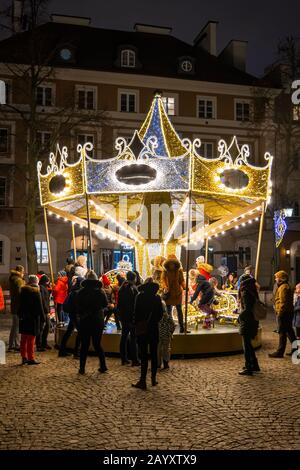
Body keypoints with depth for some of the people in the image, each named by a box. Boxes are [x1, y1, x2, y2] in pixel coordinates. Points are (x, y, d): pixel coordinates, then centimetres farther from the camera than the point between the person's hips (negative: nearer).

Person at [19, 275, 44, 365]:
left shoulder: (23, 290, 5)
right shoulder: (36, 292, -12)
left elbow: (20, 304, 11)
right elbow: (39, 306, -11)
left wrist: (20, 315, 18)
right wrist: (42, 317, -5)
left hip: (24, 318, 6)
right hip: (33, 317, -5)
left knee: (24, 338, 13)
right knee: (31, 339, 0)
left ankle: (24, 357, 18)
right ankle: (30, 358, 3)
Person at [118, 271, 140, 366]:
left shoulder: (121, 289, 6)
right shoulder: (133, 289, -14)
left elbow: (118, 304, 11)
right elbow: (136, 304, -15)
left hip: (123, 316, 7)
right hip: (132, 317, -7)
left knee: (124, 337, 13)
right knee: (133, 338, -1)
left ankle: (124, 359, 18)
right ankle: (134, 360, 1)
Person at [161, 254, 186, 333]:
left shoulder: (179, 270, -3)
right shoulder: (165, 271, -4)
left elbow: (182, 280, -1)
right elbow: (163, 280, -7)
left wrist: (184, 286, -21)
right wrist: (164, 287, -26)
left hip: (177, 292, 0)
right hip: (168, 293, 0)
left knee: (179, 310, 6)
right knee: (168, 310, 7)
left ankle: (181, 326, 11)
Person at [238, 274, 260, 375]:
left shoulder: (245, 292, -17)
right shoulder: (253, 292, 9)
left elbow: (247, 309, -23)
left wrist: (240, 317, -9)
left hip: (247, 322, -9)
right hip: (253, 321, 9)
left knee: (246, 345, 0)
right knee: (248, 344, 20)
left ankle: (248, 368, 6)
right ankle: (254, 365, 28)